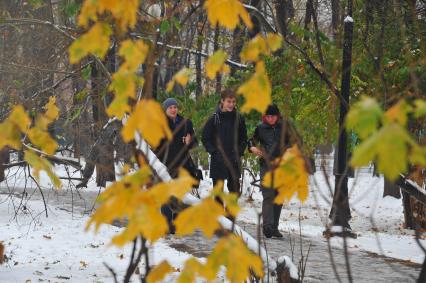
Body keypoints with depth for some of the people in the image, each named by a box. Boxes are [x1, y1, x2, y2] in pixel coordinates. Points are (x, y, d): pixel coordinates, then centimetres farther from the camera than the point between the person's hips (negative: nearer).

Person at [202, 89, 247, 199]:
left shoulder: (239, 118, 3)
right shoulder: (214, 118, -4)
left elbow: (243, 138, 12)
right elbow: (205, 138, 1)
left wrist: (239, 152, -3)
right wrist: (213, 152, -10)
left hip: (234, 161, 2)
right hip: (218, 161, -2)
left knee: (235, 190, 6)